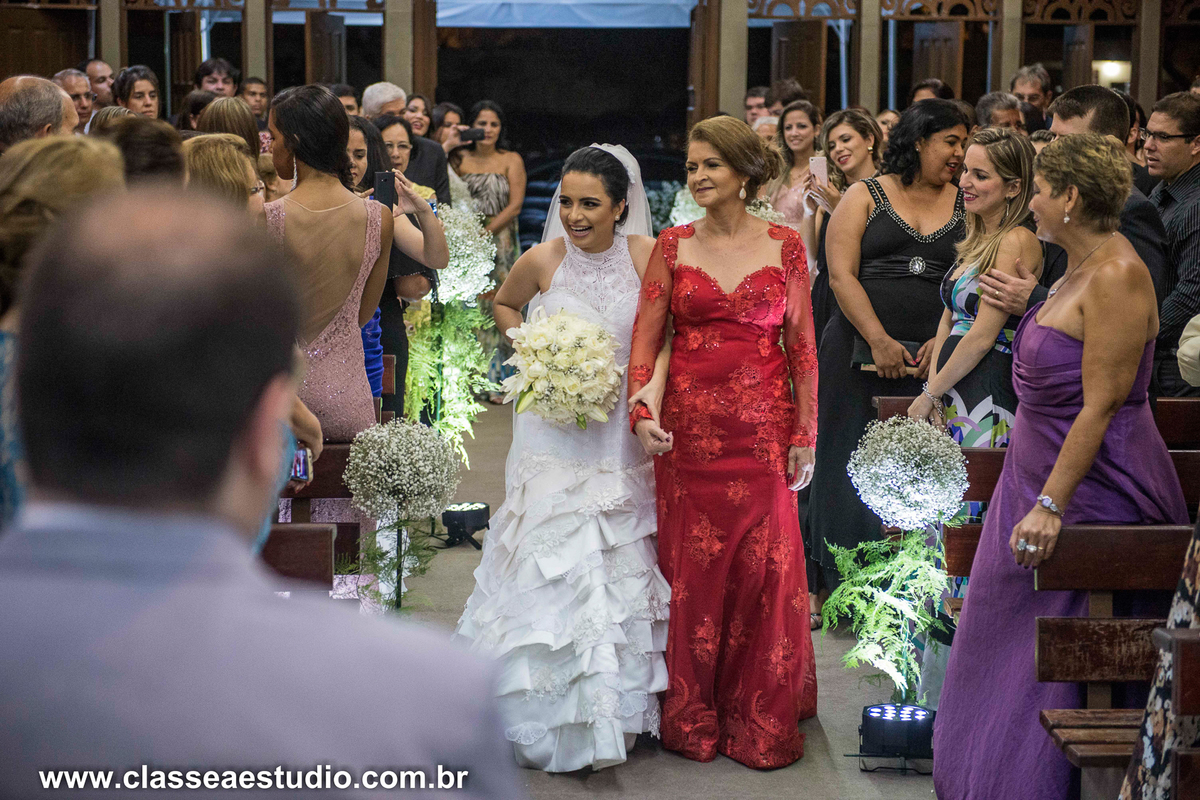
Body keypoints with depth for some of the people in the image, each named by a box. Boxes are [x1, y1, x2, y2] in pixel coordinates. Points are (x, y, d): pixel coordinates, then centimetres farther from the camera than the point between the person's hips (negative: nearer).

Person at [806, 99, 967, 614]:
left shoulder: (965, 206, 12)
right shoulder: (865, 197, 5)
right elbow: (841, 274, -4)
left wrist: (944, 341, -10)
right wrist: (880, 341, -14)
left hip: (931, 359, 2)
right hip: (859, 353, -2)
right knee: (850, 464, 1)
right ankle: (833, 587, 10)